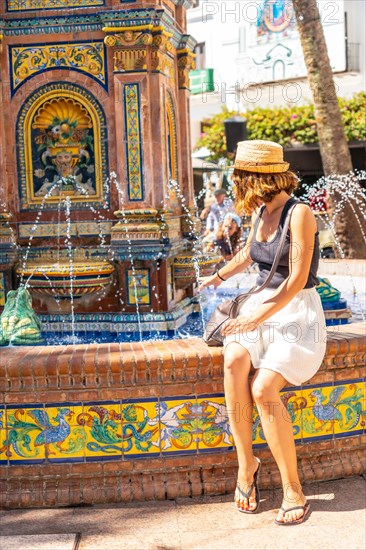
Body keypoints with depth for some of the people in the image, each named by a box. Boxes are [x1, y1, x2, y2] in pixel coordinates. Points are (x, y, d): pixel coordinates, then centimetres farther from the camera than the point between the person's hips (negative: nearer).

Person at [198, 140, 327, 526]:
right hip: (261, 305, 6)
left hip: (298, 313, -6)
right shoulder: (259, 213, 9)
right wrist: (218, 277, 42)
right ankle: (245, 462, -16)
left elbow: (297, 279, -18)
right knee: (234, 362, -26)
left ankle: (293, 490, -16)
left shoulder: (299, 214, -13)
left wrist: (259, 317, -22)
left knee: (263, 388, -27)